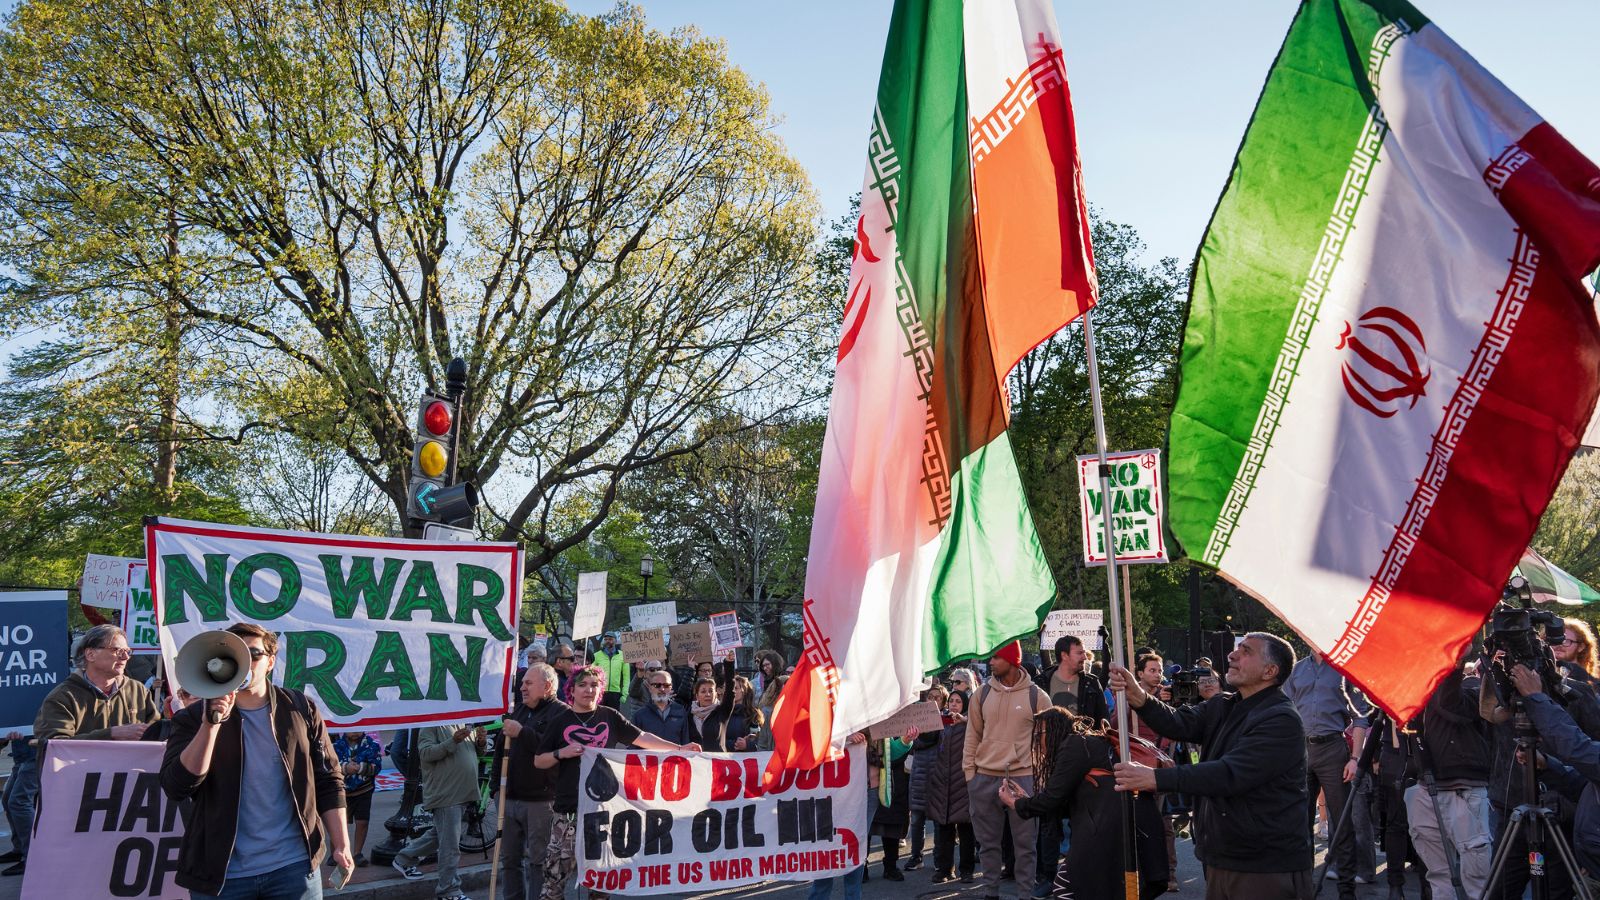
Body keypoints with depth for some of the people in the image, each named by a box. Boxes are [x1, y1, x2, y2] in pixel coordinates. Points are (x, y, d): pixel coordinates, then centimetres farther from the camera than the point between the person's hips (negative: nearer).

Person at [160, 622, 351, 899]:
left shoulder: (300, 709, 3)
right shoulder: (194, 717, 0)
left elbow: (328, 782, 5)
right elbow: (177, 787, -13)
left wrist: (341, 845, -2)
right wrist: (212, 723, -22)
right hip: (221, 873, 0)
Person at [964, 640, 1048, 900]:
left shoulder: (1036, 696, -3)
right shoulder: (982, 694, 4)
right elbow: (972, 735, 9)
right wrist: (969, 773, 5)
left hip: (1023, 779, -3)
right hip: (984, 779, 3)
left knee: (1025, 843, 6)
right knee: (988, 842, 12)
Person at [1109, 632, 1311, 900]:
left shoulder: (1281, 721, -17)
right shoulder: (1221, 708, 11)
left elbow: (1229, 774, -27)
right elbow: (1179, 724, -4)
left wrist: (1156, 778, -32)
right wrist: (1139, 698, -23)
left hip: (1268, 869, -7)